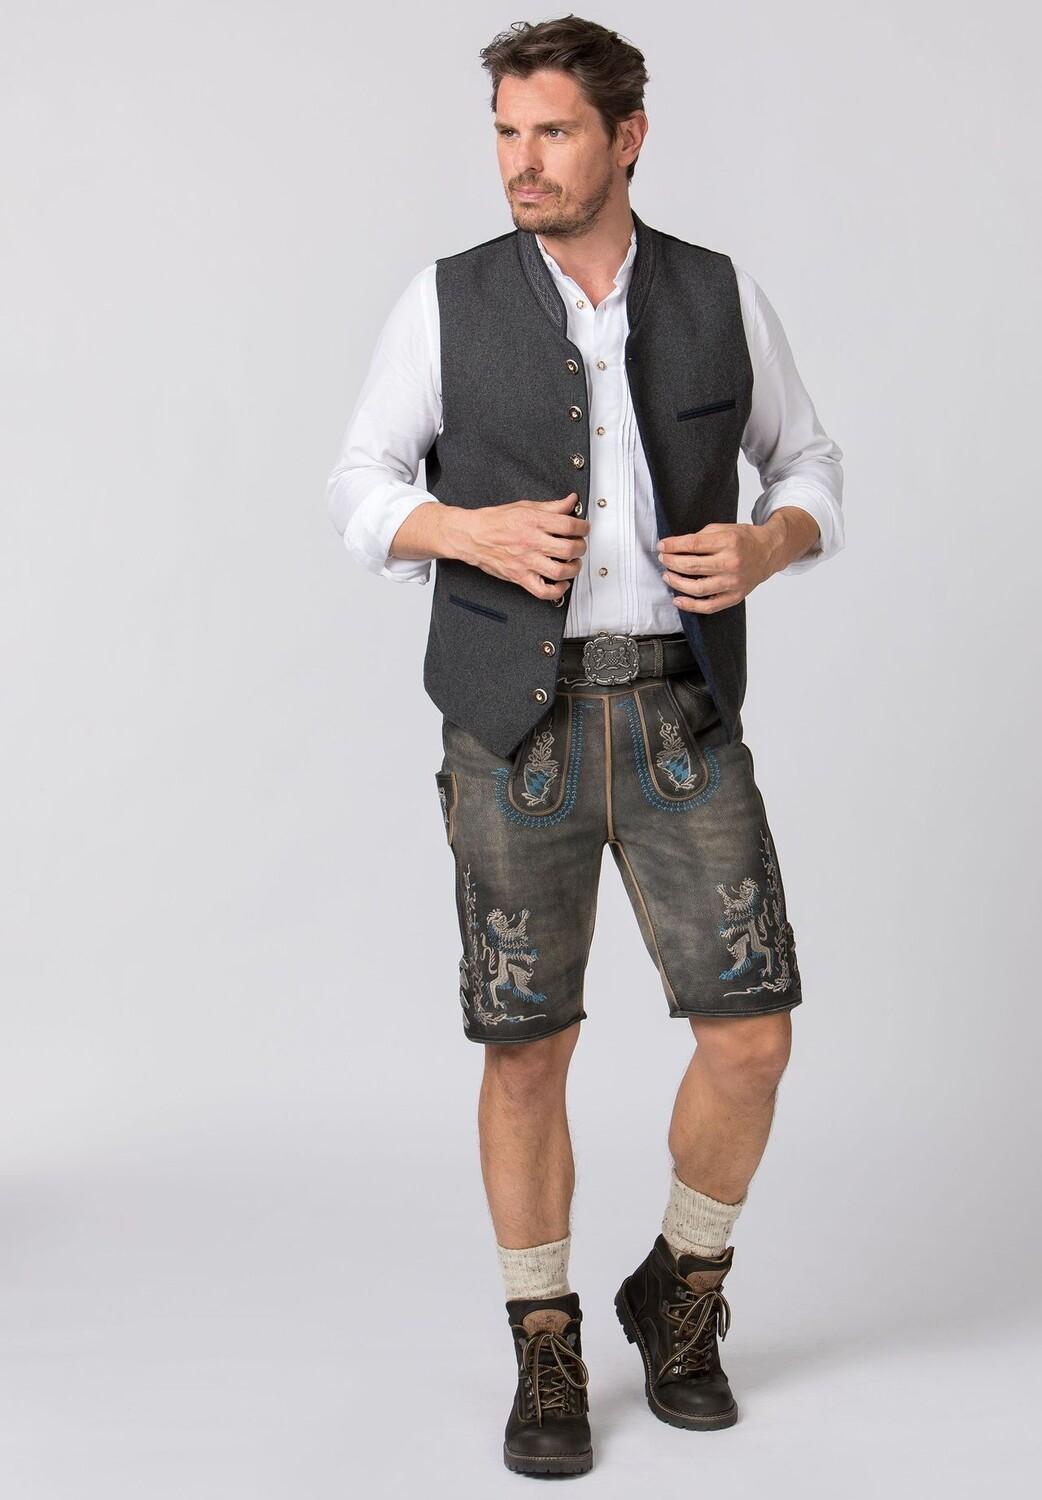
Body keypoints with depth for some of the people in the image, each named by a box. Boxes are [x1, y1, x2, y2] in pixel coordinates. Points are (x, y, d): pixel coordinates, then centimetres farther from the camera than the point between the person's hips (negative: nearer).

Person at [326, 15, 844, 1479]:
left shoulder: (723, 297, 4)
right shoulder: (448, 301, 1)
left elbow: (811, 470, 14)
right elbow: (362, 493, 5)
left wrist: (766, 549, -10)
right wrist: (477, 531, -16)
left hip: (682, 716, 1)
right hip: (518, 723, -1)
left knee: (751, 1032, -4)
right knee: (528, 1050, 1)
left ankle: (680, 1296, 23)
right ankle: (548, 1355, 20)